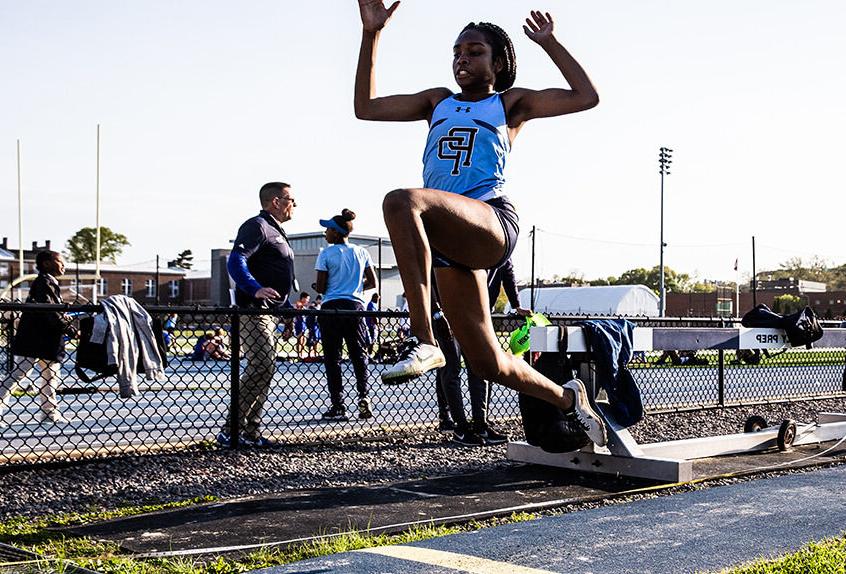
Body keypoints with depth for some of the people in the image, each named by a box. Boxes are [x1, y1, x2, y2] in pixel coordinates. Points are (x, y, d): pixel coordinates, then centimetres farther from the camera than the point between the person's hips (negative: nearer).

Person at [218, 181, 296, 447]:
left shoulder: (276, 232, 24)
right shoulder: (257, 226, -7)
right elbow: (235, 261, -22)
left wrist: (288, 309, 26)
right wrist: (255, 289, -36)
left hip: (269, 312, 11)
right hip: (254, 310, -11)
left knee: (264, 370, 10)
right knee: (261, 366, -16)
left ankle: (250, 432, 15)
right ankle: (231, 430, -12)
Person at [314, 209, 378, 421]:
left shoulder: (326, 254, -4)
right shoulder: (361, 252, 7)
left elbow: (320, 288, -4)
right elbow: (372, 282, 10)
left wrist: (316, 286, 17)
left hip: (332, 308, -3)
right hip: (355, 306, 3)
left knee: (332, 358, 2)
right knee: (359, 355, 9)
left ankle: (338, 407, 0)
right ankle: (363, 397, -9)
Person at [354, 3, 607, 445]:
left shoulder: (510, 103, 16)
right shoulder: (438, 102, 28)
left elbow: (586, 97, 6)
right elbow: (366, 107, 21)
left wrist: (549, 43, 7)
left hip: (492, 222, -6)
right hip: (448, 239, 6)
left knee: (401, 202, -36)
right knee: (489, 364, 6)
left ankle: (423, 341, -37)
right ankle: (569, 398, 32)